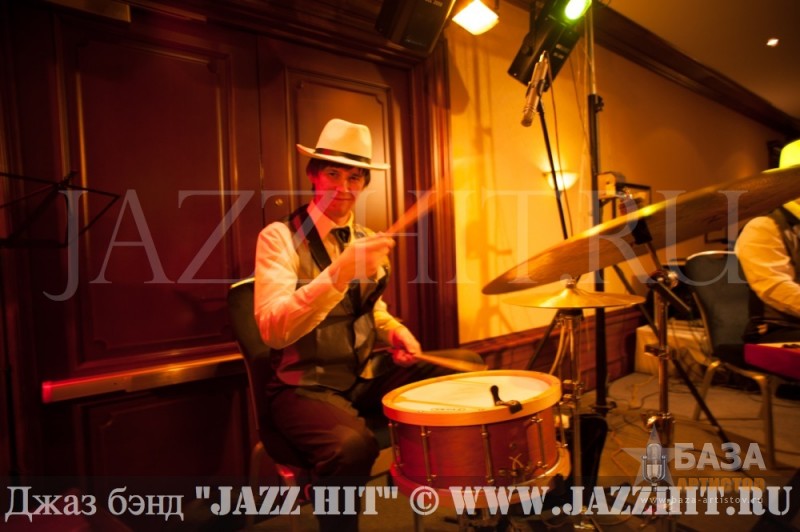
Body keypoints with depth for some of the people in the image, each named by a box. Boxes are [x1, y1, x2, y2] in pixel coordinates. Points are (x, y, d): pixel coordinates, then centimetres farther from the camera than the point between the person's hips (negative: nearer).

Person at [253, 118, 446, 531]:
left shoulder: (366, 238, 10)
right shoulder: (280, 237, -10)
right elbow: (273, 329, -24)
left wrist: (395, 330, 0)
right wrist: (338, 273, -38)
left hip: (371, 372, 6)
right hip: (306, 384, -6)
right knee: (351, 444, -36)